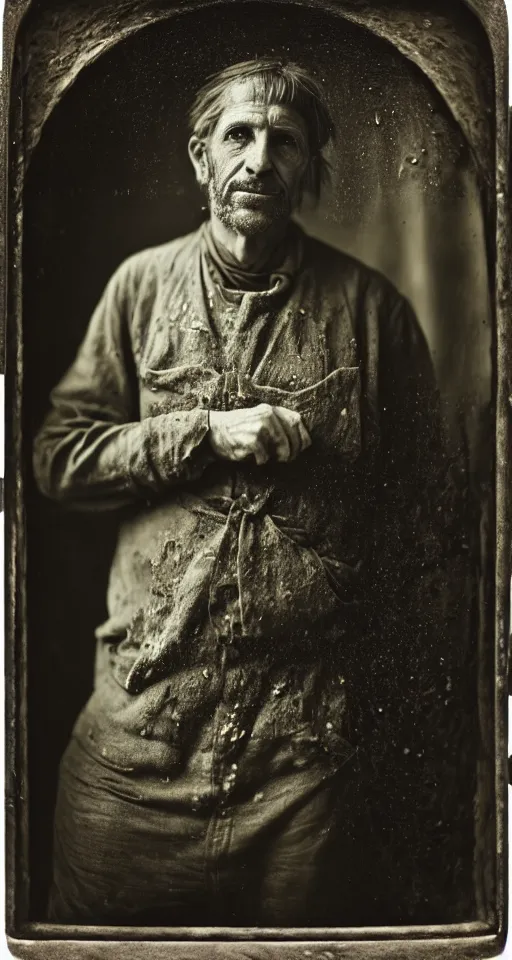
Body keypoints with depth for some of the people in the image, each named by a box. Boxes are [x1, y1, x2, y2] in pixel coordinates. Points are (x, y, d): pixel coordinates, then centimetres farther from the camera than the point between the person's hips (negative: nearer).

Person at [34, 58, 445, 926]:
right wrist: (206, 434, -11)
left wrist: (364, 619, 3)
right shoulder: (143, 284, 4)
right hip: (146, 701, 1)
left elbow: (413, 485, 7)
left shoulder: (369, 305, 0)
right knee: (97, 919, 12)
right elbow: (59, 459, 2)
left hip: (304, 723, -1)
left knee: (283, 927, 12)